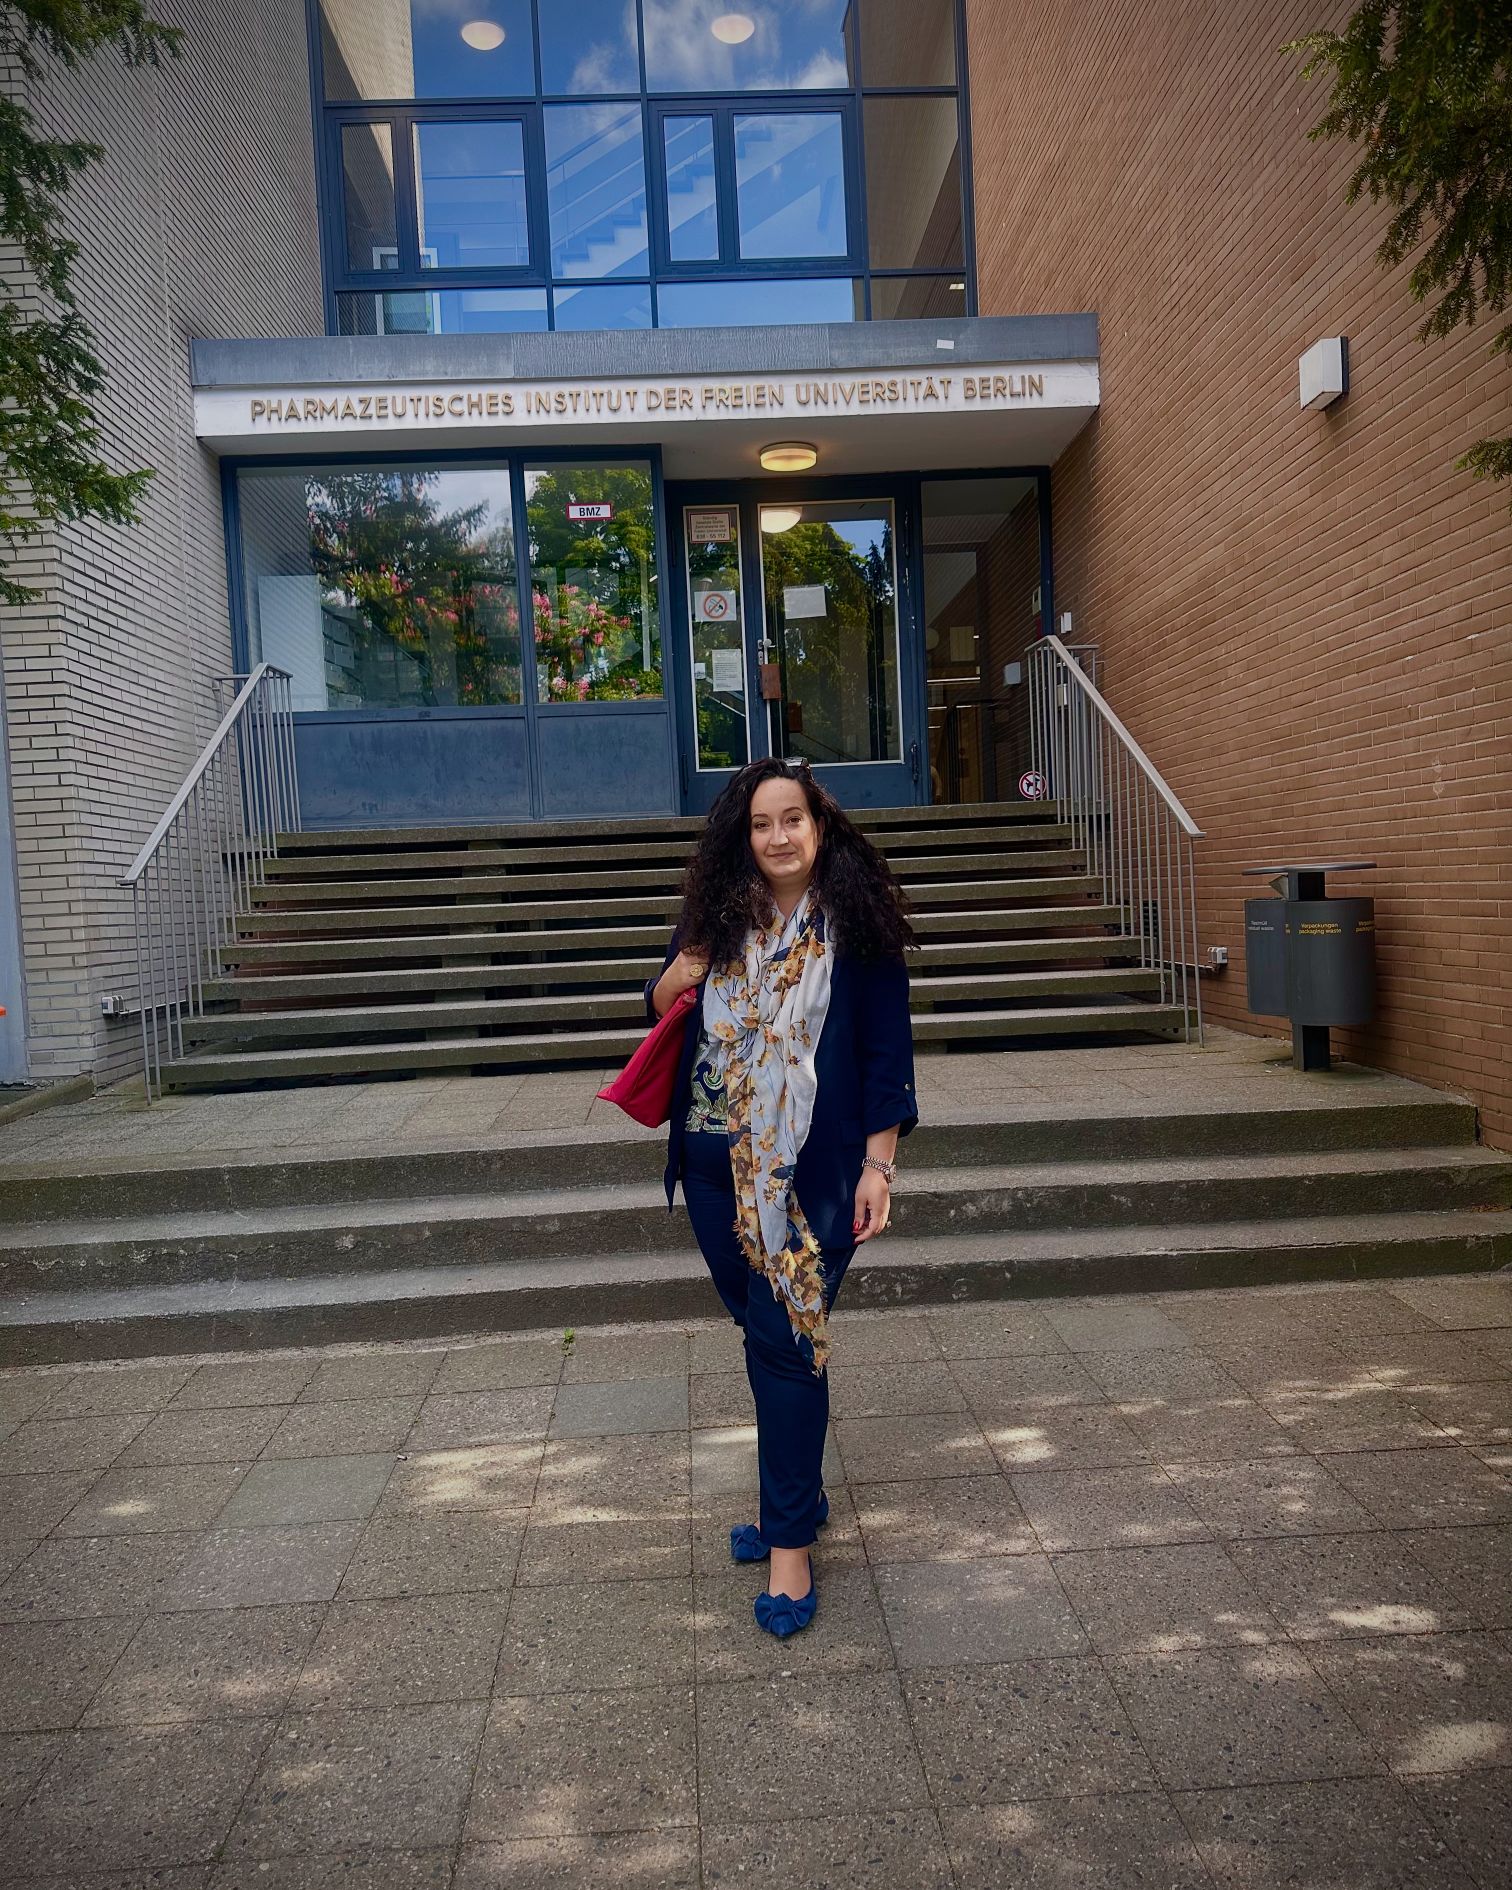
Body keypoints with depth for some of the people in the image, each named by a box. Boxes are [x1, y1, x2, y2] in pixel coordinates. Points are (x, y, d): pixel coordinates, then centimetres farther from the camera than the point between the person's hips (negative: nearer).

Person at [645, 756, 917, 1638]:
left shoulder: (857, 923, -5)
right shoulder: (718, 917, 6)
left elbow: (887, 1049, -5)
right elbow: (662, 1009, 18)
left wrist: (878, 1163, -9)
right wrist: (675, 980, -6)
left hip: (809, 1170, -5)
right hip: (717, 1166, 5)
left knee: (787, 1342, -3)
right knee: (764, 1335, 16)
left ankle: (791, 1541, 13)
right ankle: (798, 1497, 36)